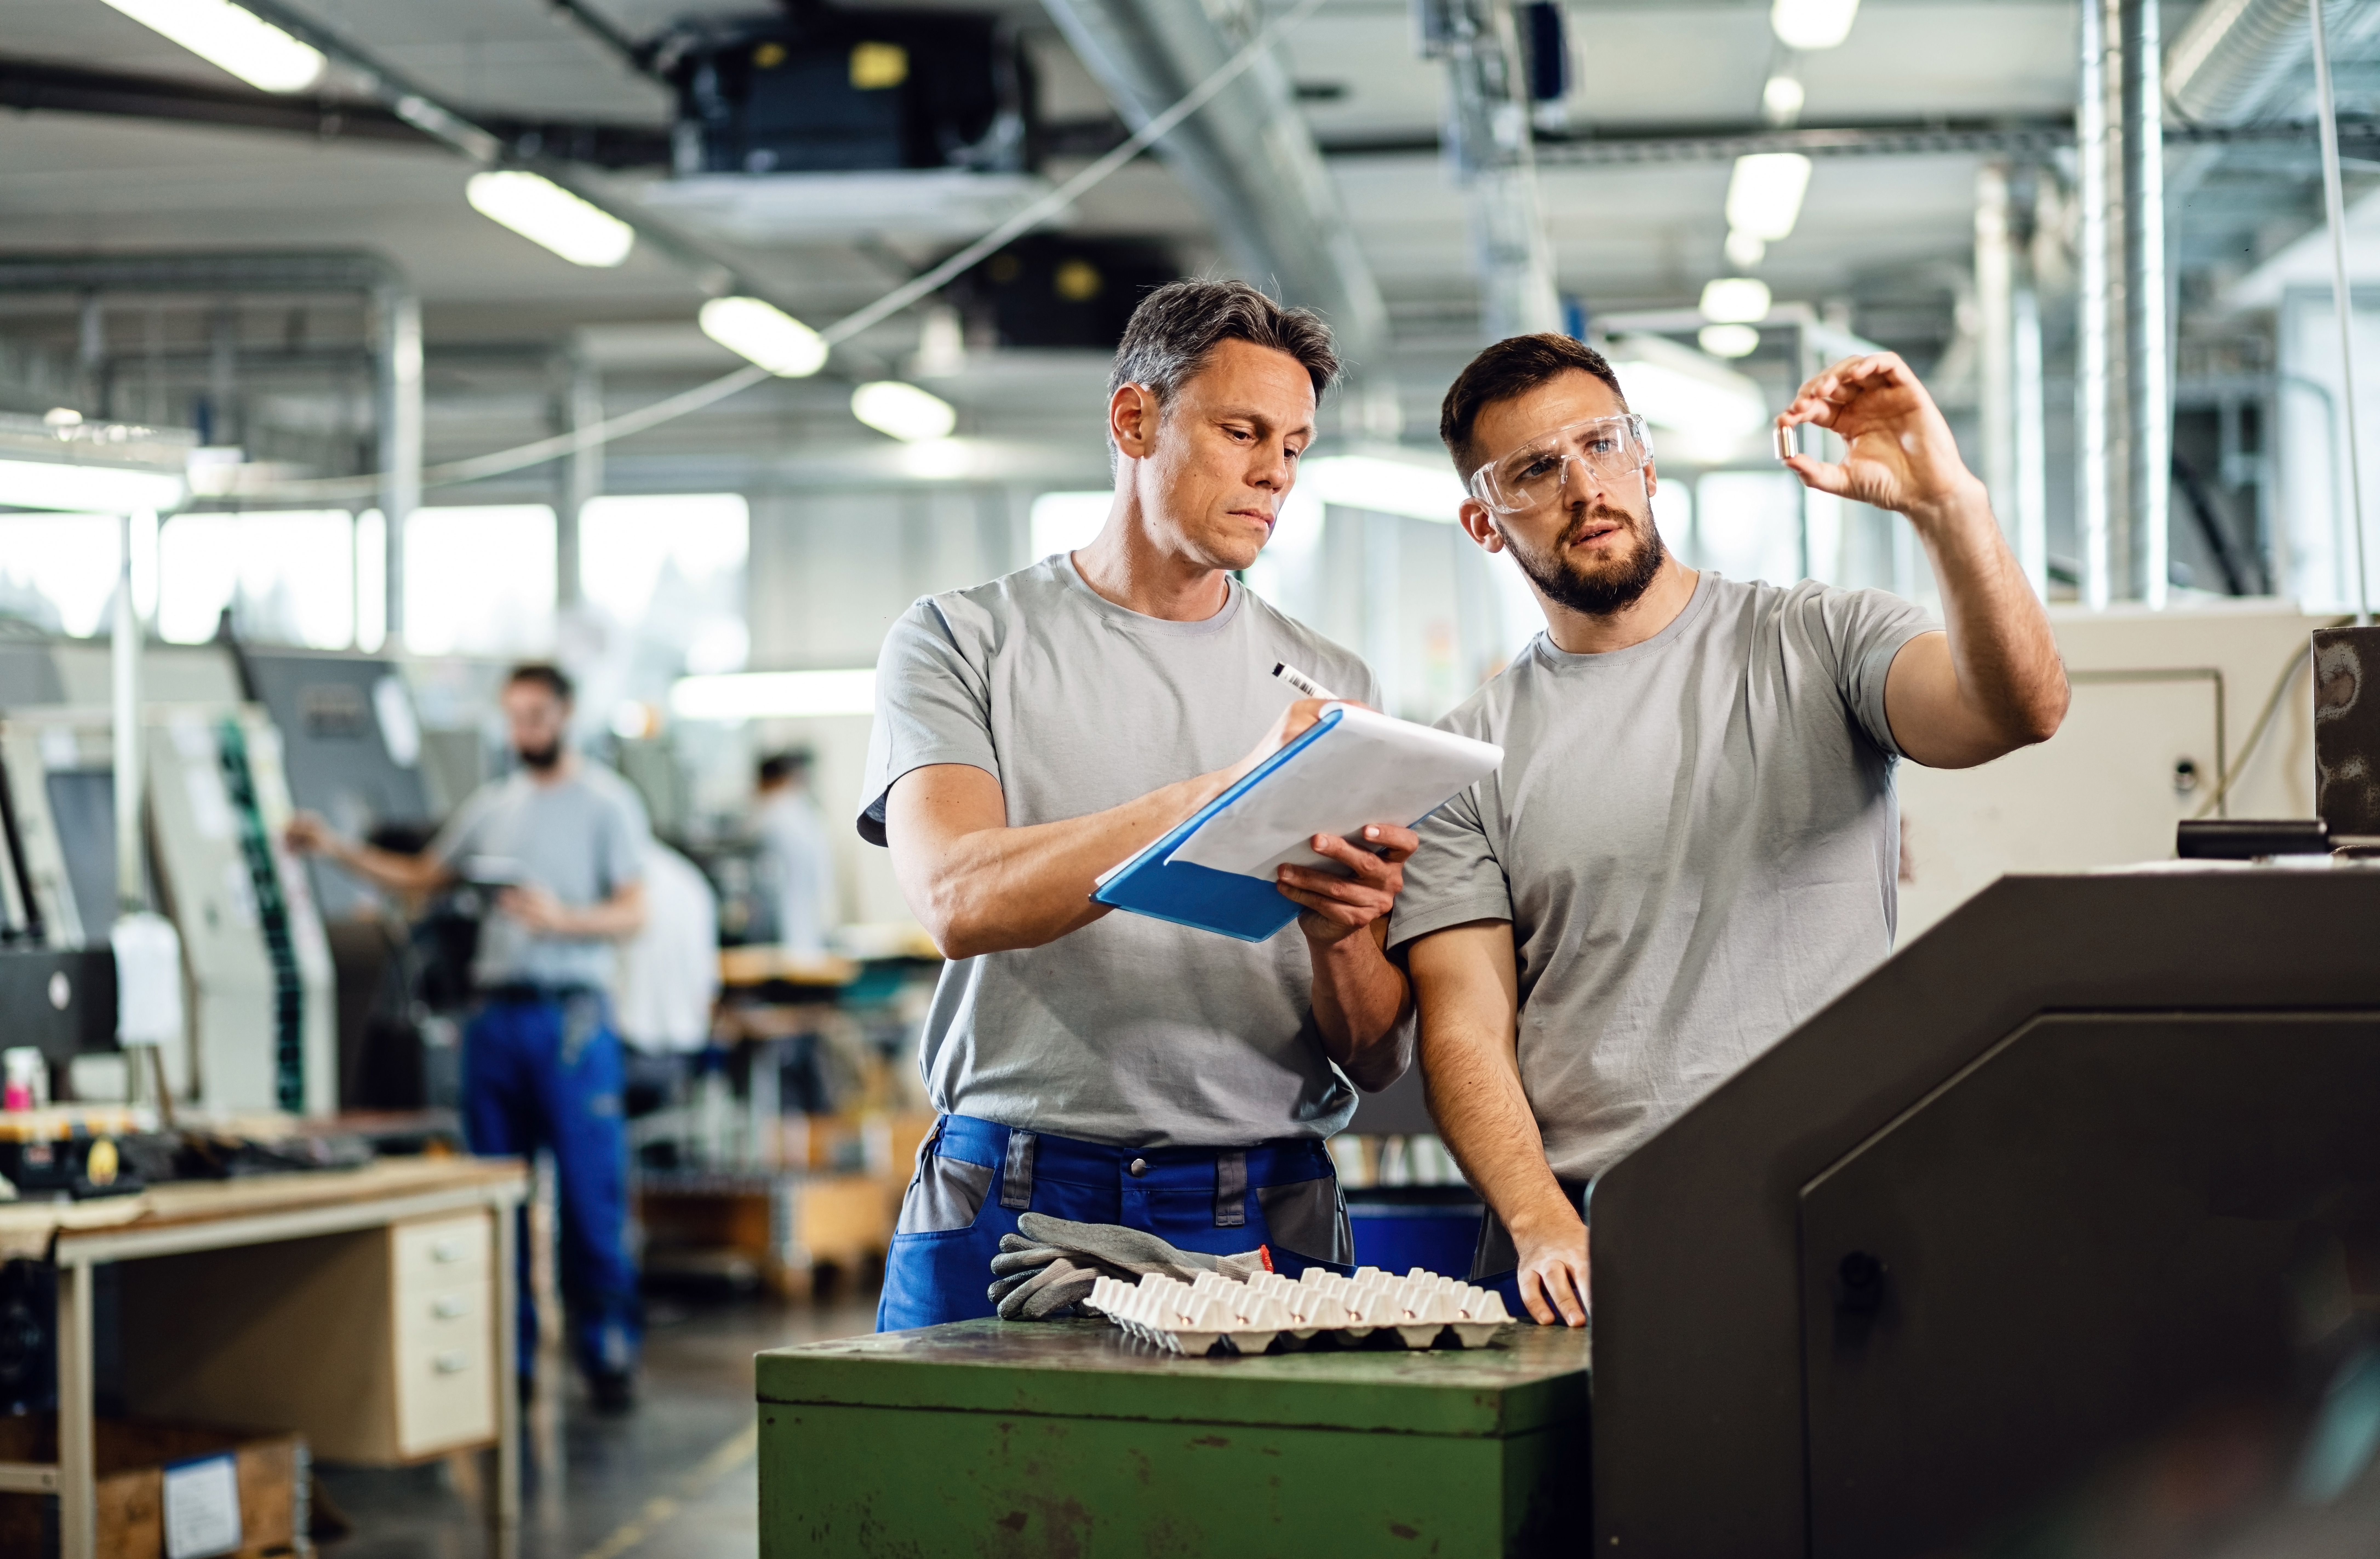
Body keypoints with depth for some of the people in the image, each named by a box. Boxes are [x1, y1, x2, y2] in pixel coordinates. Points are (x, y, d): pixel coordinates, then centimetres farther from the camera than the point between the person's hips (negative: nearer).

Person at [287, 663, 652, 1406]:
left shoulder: (607, 802, 1)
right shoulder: (492, 804, 16)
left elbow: (632, 913, -6)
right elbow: (421, 878, 25)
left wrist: (562, 919, -22)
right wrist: (340, 850, 16)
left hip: (570, 1016, -5)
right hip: (495, 1011, 5)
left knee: (591, 1192, -6)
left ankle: (608, 1356, 1)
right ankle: (507, 1354, 13)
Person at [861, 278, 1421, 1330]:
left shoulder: (1330, 690, 12)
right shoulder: (961, 642, 5)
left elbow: (1376, 1062, 8)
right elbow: (960, 900, -15)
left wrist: (1341, 941, -15)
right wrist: (1226, 794, -25)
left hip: (1264, 1224, 2)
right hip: (1010, 1207, -2)